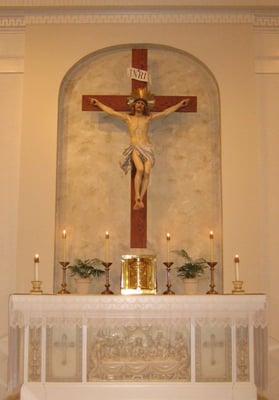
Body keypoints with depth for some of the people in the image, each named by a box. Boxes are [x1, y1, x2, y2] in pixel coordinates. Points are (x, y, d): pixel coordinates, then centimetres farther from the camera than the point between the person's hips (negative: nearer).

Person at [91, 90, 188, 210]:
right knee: (140, 169, -27)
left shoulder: (148, 118, 11)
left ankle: (140, 199, -15)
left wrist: (179, 104, 11)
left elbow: (165, 112, 12)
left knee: (147, 172, -18)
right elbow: (111, 112, 11)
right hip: (135, 149, -1)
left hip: (147, 148, 1)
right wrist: (98, 104, 10)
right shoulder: (128, 118, 11)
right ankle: (137, 198, -22)